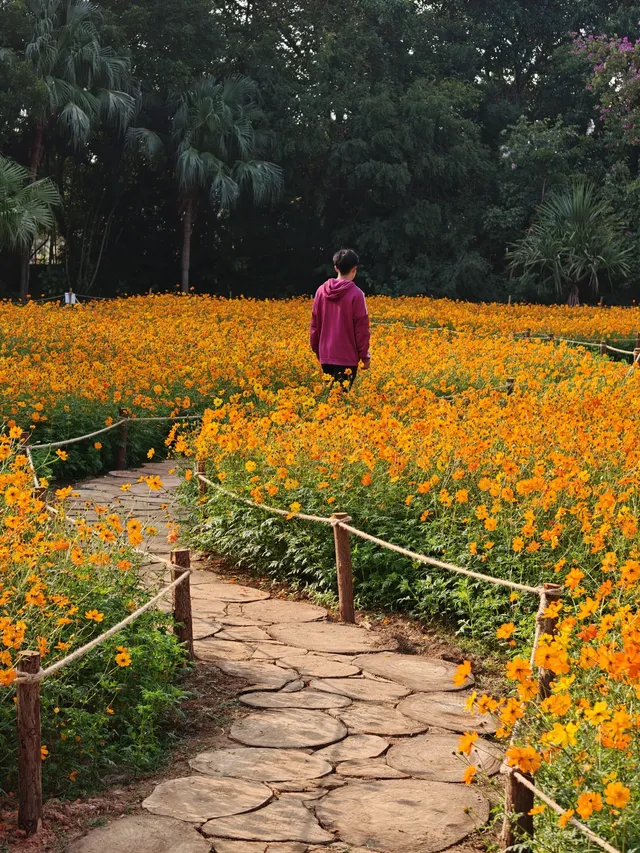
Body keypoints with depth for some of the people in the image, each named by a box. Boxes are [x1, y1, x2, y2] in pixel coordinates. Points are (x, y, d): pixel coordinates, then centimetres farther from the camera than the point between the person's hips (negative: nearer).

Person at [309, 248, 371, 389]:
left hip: (325, 355, 5)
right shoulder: (356, 294, -11)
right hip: (347, 357, -5)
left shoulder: (322, 291, 3)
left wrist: (317, 350, 21)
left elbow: (315, 324, 10)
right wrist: (365, 356, -1)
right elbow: (362, 328, -9)